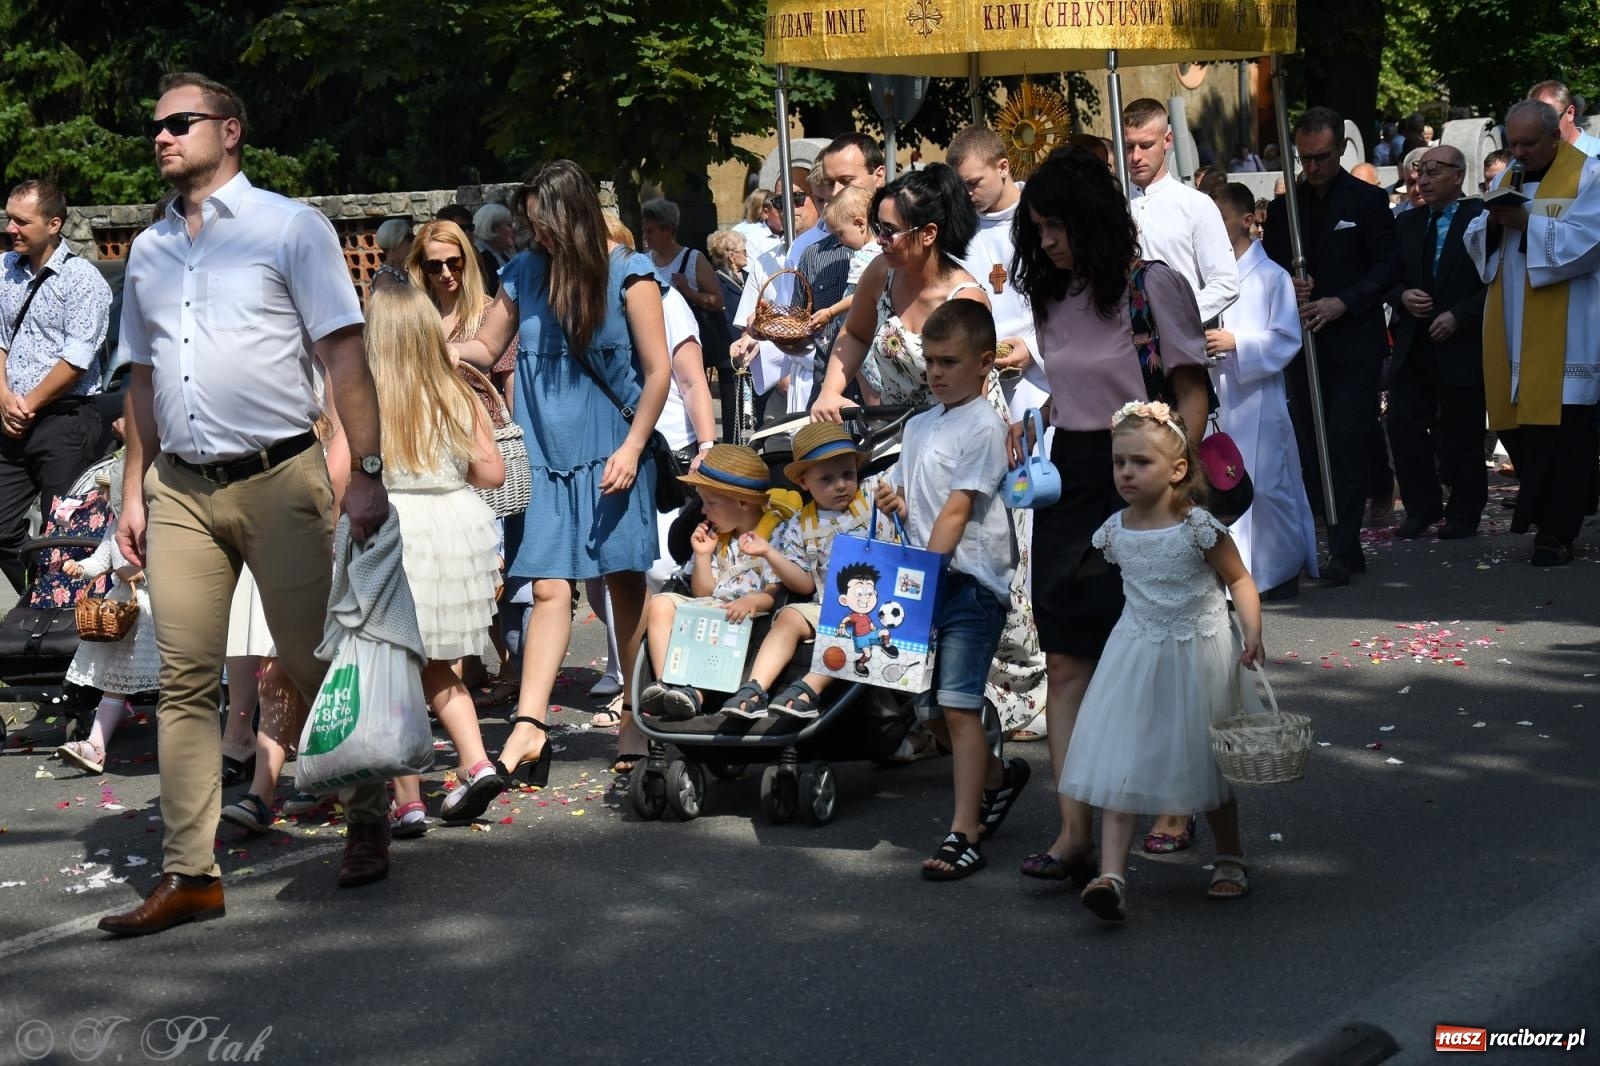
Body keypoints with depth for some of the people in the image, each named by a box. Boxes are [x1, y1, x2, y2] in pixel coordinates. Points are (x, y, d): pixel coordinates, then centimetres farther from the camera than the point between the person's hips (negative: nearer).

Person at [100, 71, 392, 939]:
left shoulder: (291, 227, 0)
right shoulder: (148, 251, 15)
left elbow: (344, 354, -5)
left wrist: (367, 474, -12)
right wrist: (133, 493, 14)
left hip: (277, 479, -4)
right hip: (181, 491, 4)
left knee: (316, 665, 2)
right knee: (184, 683, 0)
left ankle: (367, 825, 22)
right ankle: (188, 874, 3)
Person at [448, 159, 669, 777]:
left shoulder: (628, 275, -3)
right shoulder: (523, 273, 7)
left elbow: (657, 370, -3)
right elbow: (486, 346, 18)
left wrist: (632, 447, -9)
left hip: (611, 454, -2)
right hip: (545, 455, 2)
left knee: (625, 583, 3)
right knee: (549, 588, -6)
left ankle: (636, 720, 13)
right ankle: (529, 724, -12)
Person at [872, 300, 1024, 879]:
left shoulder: (984, 426, -7)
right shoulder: (918, 427, 17)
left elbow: (957, 509, -13)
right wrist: (894, 502, 0)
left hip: (970, 584, -8)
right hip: (923, 586, 8)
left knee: (958, 705, -11)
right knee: (930, 708, 12)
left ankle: (965, 833, -8)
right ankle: (997, 777, 36)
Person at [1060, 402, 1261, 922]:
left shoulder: (1198, 527, -15)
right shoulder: (1115, 531, -2)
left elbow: (1238, 579, -6)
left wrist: (1252, 635, -16)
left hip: (1197, 657, -3)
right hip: (1136, 657, 3)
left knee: (1206, 761, 10)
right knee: (1121, 762, -7)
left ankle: (1230, 859, 32)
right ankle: (1111, 875, -11)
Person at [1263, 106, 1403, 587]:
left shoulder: (1368, 201, 1)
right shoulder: (1282, 208, 12)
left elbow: (1388, 266, -4)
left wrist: (1341, 303, -15)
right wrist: (1286, 288, -8)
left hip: (1354, 343, -4)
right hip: (1301, 344, 4)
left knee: (1346, 447, -8)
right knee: (1309, 446, 6)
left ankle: (1344, 551, -9)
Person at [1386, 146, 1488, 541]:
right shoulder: (1407, 224, 10)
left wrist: (1458, 316, -17)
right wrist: (1402, 296, -7)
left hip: (1462, 347, -5)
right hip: (1413, 346, 5)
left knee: (1461, 436, 4)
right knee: (1403, 425, 0)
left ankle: (1464, 515, 18)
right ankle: (1422, 508, 15)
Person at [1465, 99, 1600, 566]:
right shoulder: (1507, 179, 16)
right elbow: (1477, 241, 13)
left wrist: (1528, 223, -18)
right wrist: (1493, 222, -8)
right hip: (1512, 328, 6)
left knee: (1562, 427, -7)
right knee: (1518, 423, 4)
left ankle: (1556, 531, -3)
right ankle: (1542, 512, 17)